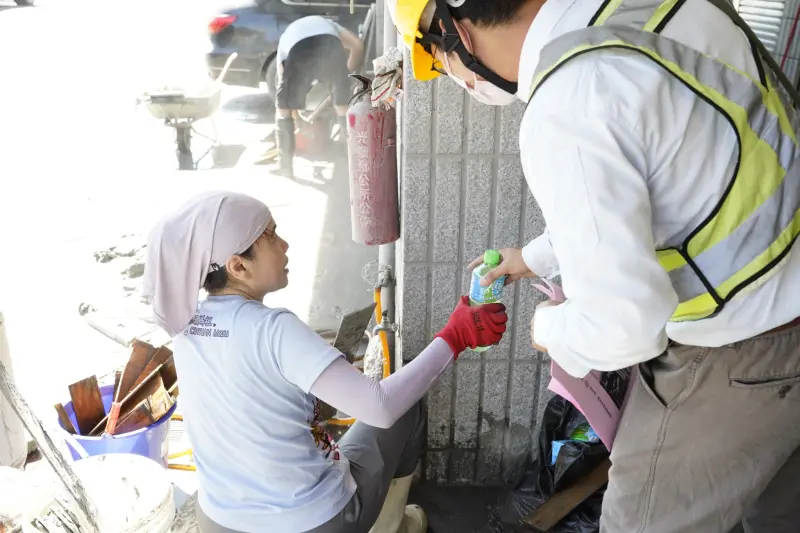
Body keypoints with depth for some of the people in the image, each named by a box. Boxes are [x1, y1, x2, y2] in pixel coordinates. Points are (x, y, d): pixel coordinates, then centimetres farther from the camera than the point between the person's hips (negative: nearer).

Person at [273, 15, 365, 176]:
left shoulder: (285, 38, 40)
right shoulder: (327, 24, 42)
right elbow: (357, 45, 26)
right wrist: (348, 73, 39)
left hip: (298, 49, -1)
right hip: (329, 44, 1)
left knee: (283, 106, 19)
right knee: (343, 102, 21)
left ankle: (285, 162, 21)